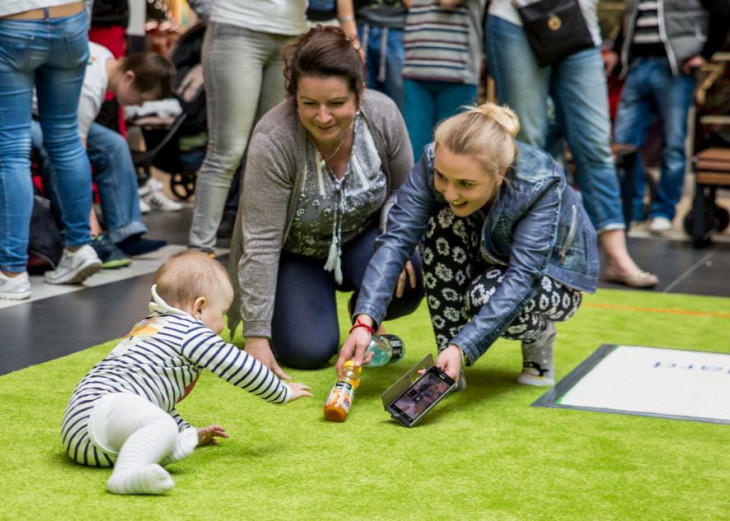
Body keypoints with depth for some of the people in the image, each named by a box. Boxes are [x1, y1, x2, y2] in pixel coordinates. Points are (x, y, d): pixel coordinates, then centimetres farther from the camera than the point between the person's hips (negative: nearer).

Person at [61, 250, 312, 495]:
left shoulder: (149, 327, 32)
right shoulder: (190, 332, 1)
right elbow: (239, 367, 4)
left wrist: (189, 433, 46)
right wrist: (282, 393, 19)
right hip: (101, 410, -11)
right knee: (163, 427, -30)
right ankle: (127, 473, -52)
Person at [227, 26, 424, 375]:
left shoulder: (383, 115, -22)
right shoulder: (273, 141, -31)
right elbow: (261, 244, -28)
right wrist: (256, 337, -28)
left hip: (362, 237, 3)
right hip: (295, 252, -2)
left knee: (406, 285, -27)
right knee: (309, 352, -19)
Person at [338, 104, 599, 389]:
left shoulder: (540, 185, -34)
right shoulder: (435, 164, -26)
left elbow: (521, 279, -39)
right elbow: (396, 240, -31)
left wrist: (462, 349, -50)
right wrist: (364, 321, -45)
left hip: (551, 274, -4)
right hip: (488, 262, 4)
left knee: (486, 296, -35)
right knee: (446, 221, -28)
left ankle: (539, 335, 0)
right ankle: (447, 363, -18)